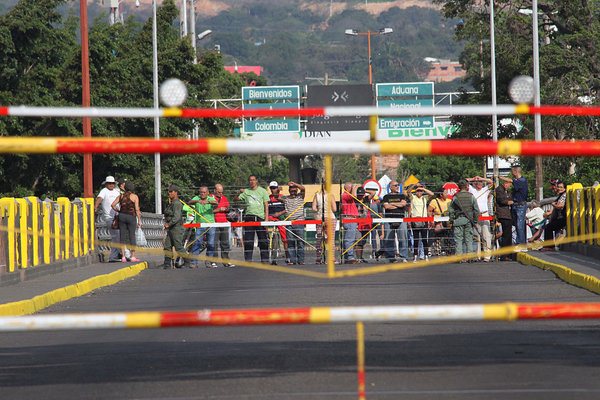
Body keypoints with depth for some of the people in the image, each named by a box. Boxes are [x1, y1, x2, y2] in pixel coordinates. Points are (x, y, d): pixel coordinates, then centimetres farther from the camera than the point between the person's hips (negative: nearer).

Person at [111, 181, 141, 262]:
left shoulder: (121, 196, 6)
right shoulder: (134, 196, -4)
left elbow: (113, 205, 1)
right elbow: (137, 209, -8)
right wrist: (139, 220, -4)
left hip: (122, 216, 3)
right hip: (131, 216, -3)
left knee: (123, 236, 6)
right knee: (132, 236, 3)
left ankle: (123, 256, 3)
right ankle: (133, 256, 3)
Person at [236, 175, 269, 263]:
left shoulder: (262, 191, 10)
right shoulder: (246, 192, 13)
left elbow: (266, 205, 6)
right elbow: (236, 199, 4)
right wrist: (239, 193, -16)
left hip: (260, 217, -1)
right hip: (249, 217, 1)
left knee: (263, 240, -2)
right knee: (248, 241, -1)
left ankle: (265, 260, 2)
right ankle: (248, 260, 2)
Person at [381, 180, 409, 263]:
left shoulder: (402, 196, 15)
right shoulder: (386, 197, 12)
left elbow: (404, 203, -3)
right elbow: (386, 206, -4)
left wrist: (392, 204, 1)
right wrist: (399, 205, 1)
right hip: (389, 220, 0)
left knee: (403, 238, -10)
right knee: (389, 240, -1)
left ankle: (404, 257, -10)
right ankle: (391, 257, 6)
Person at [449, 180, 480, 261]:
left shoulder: (455, 197, -1)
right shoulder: (471, 196, 1)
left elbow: (451, 210, 0)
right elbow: (476, 210, 2)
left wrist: (451, 220, 7)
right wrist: (475, 220, 9)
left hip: (458, 220, -1)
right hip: (469, 221, 1)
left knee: (458, 239, 0)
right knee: (469, 239, 7)